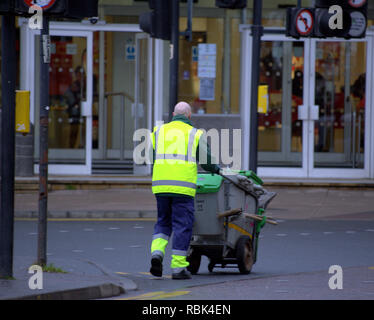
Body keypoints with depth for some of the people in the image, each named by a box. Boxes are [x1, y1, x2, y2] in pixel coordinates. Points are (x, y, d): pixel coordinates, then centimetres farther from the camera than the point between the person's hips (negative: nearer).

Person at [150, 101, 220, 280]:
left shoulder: (159, 131, 13)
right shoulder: (195, 134, 5)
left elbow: (151, 159, 8)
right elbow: (207, 161, 6)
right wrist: (215, 169, 26)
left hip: (161, 185, 3)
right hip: (183, 187, -3)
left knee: (163, 222, 17)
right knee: (182, 225, 3)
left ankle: (157, 252, -6)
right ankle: (178, 267, 0)